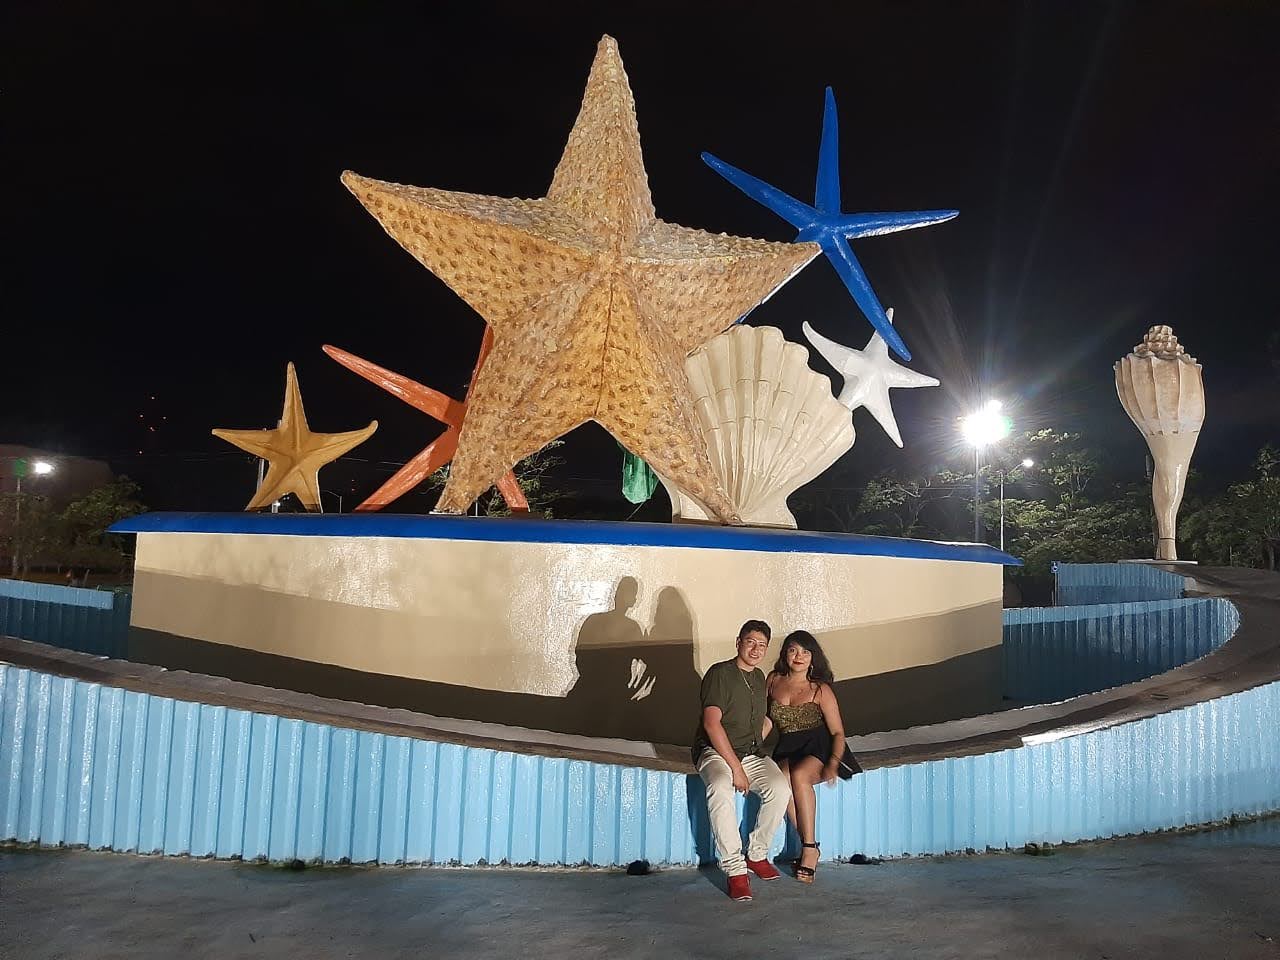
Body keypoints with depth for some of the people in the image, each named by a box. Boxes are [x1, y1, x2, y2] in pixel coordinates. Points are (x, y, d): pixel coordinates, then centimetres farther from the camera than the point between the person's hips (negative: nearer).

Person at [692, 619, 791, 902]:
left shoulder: (759, 677, 15)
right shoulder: (720, 674, -8)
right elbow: (712, 723, -17)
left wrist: (757, 746, 11)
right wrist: (735, 767, -21)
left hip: (752, 752, 6)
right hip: (716, 751, -6)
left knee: (781, 789, -22)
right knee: (721, 789, -37)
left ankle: (757, 854, -2)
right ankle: (735, 869, -28)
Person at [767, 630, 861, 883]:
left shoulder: (820, 689, 0)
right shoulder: (774, 681, 9)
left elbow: (838, 732, -1)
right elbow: (765, 718, 20)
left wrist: (833, 763, -19)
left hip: (818, 747, -2)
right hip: (786, 750, 3)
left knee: (799, 775, -35)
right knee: (783, 779, -32)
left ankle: (809, 847, -27)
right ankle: (809, 847, -25)